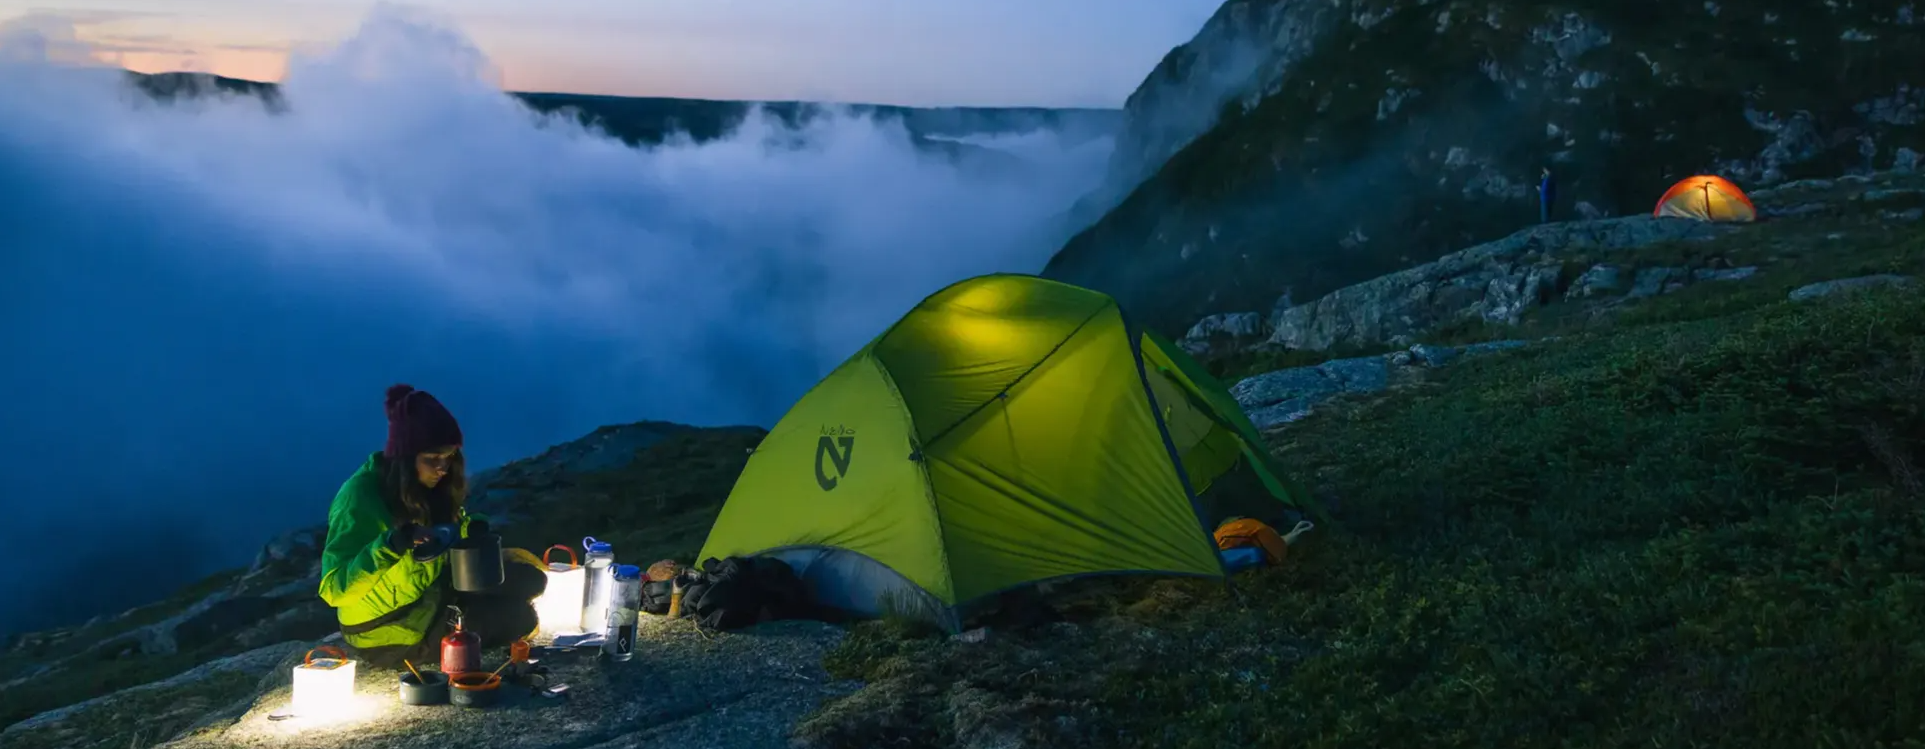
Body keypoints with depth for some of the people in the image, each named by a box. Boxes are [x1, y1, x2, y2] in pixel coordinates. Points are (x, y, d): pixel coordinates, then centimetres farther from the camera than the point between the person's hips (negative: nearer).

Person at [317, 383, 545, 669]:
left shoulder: (429, 484, -4)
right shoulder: (360, 497, -26)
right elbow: (334, 589, -31)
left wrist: (471, 529, -11)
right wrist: (391, 546, -45)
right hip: (385, 630, -8)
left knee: (529, 580, 3)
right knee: (518, 617, -13)